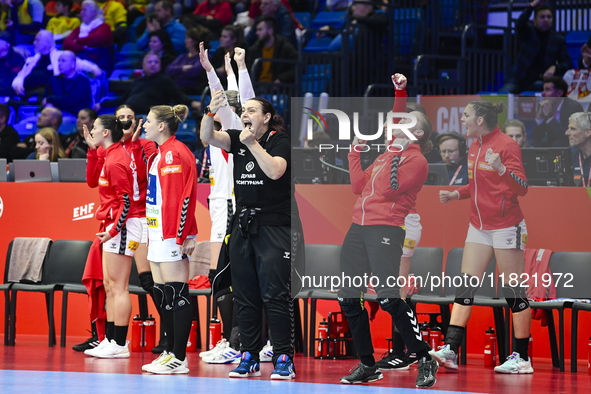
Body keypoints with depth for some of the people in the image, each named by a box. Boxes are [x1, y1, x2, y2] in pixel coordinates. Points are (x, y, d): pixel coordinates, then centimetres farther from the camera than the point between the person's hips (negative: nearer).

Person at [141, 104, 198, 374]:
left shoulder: (175, 154, -14)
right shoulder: (159, 154, 19)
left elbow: (182, 198, -20)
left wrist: (181, 236, -23)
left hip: (172, 236, -11)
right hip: (158, 235, 11)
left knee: (177, 294, -8)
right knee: (162, 294, 12)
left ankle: (179, 359, -8)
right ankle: (170, 352, 18)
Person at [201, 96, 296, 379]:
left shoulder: (280, 142, -4)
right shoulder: (238, 140, 11)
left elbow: (275, 170, -23)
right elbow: (207, 137, -4)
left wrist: (253, 144, -20)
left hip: (274, 226, -6)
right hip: (242, 226, 6)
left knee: (274, 295, -10)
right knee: (244, 295, 6)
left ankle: (284, 359, -7)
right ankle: (249, 358, 12)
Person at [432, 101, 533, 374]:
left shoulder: (507, 145, -13)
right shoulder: (474, 147, 10)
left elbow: (521, 188, -19)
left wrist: (501, 169, -35)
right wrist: (456, 195, 11)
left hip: (506, 226, -8)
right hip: (479, 226, 8)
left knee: (513, 291, -3)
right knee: (466, 287, -1)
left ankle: (522, 358, 2)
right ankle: (450, 349, -6)